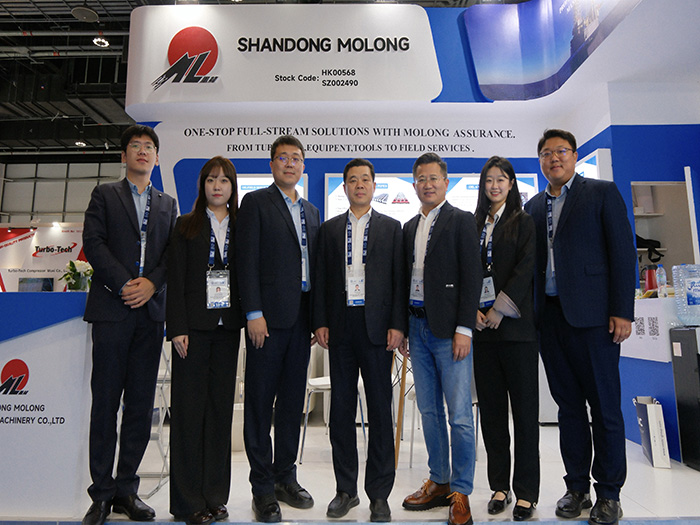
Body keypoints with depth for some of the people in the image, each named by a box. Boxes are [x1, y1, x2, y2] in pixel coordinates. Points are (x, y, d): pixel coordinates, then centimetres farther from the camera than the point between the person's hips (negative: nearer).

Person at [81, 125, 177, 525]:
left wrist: (151, 283, -8)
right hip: (112, 308, -2)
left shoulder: (168, 204, 18)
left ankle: (126, 489, 15)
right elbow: (93, 242, -2)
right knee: (106, 401, 1)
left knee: (141, 403, 4)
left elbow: (174, 252, 9)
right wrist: (123, 284, -12)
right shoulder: (105, 195, 11)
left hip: (151, 310, 3)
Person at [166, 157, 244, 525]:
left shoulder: (241, 228, 11)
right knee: (189, 407, 1)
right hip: (194, 326, -2)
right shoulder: (186, 226, 4)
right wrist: (177, 328, -10)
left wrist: (247, 319, 0)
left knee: (221, 406, 8)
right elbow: (175, 280, -2)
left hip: (227, 327, 3)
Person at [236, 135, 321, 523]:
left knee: (293, 400, 12)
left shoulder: (311, 211, 18)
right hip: (268, 315, -6)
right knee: (260, 401, 2)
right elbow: (247, 261, -8)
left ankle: (286, 477, 26)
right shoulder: (255, 203, 0)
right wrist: (254, 313, -15)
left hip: (302, 316, 6)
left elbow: (315, 265, 16)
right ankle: (263, 487, 15)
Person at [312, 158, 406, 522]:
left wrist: (398, 325, -6)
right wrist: (320, 322, 1)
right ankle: (345, 490, 23)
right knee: (341, 410, 8)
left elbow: (400, 279, 2)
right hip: (340, 327, 2)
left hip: (376, 327, -2)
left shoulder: (391, 227, 8)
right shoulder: (329, 229, 13)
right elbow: (321, 279, 9)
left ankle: (379, 495, 17)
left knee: (380, 410, 4)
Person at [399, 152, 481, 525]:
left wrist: (464, 329, -14)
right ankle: (439, 483, 27)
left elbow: (471, 277, -8)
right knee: (429, 411, 13)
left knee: (459, 415, -1)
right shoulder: (409, 227, 16)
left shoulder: (461, 221, -1)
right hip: (417, 327, 6)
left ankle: (461, 493, 12)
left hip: (449, 328, -6)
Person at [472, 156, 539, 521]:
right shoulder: (474, 225, 15)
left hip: (515, 324, -3)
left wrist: (500, 310, -12)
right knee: (491, 408, 7)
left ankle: (525, 491, 11)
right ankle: (499, 485, 18)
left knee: (524, 408, 1)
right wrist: (474, 310, -4)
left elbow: (526, 268, -5)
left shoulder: (524, 222, 6)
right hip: (482, 326, 4)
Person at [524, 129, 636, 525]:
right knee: (568, 405, 11)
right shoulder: (534, 206, 16)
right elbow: (533, 262, 13)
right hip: (551, 316, 5)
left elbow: (623, 252, -3)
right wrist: (533, 314, 6)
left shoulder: (603, 193, 3)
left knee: (604, 406, 2)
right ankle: (577, 488, 23)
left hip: (592, 314, -4)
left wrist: (622, 311, -11)